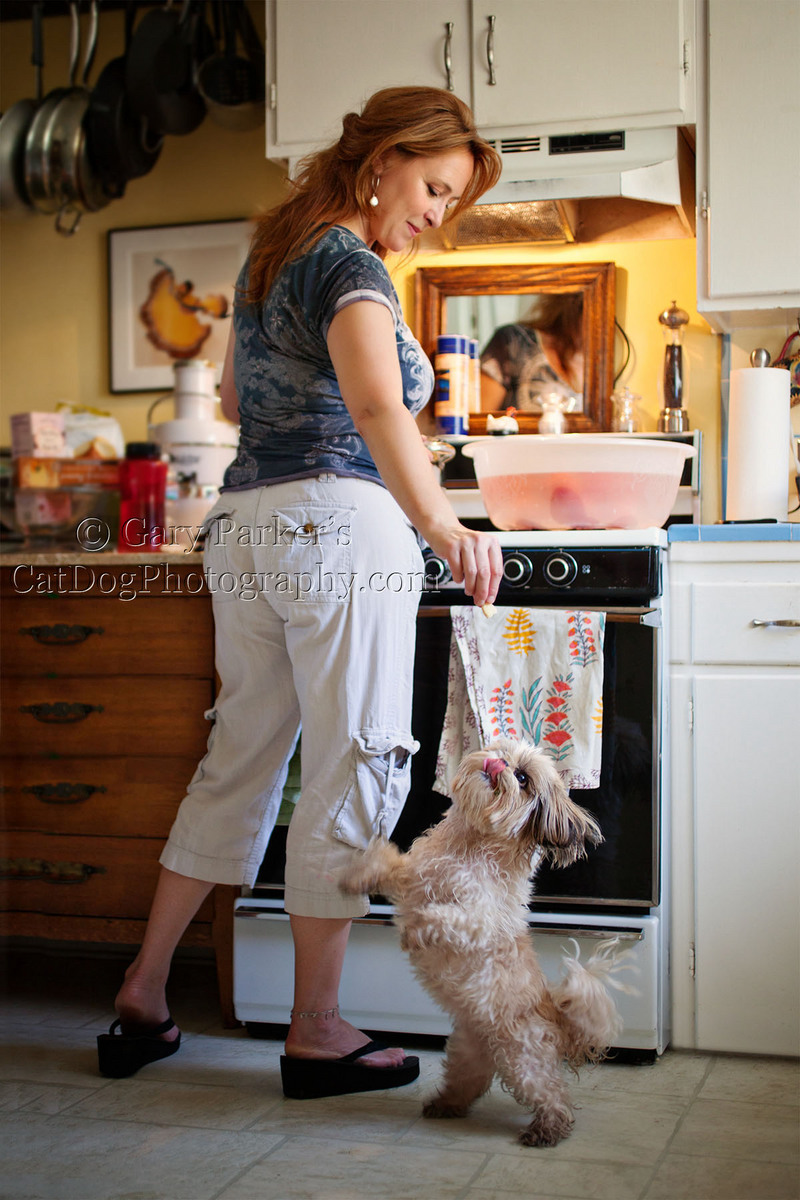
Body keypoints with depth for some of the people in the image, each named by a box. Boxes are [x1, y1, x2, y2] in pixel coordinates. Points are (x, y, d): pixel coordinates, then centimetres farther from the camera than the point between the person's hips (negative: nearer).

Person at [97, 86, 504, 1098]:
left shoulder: (271, 253, 18)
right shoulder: (350, 265, -10)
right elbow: (378, 405, -30)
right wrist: (443, 527, -43)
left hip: (244, 522, 9)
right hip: (339, 527, -9)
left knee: (241, 757, 15)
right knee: (351, 773, -1)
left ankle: (142, 997, 21)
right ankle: (317, 1034, 8)